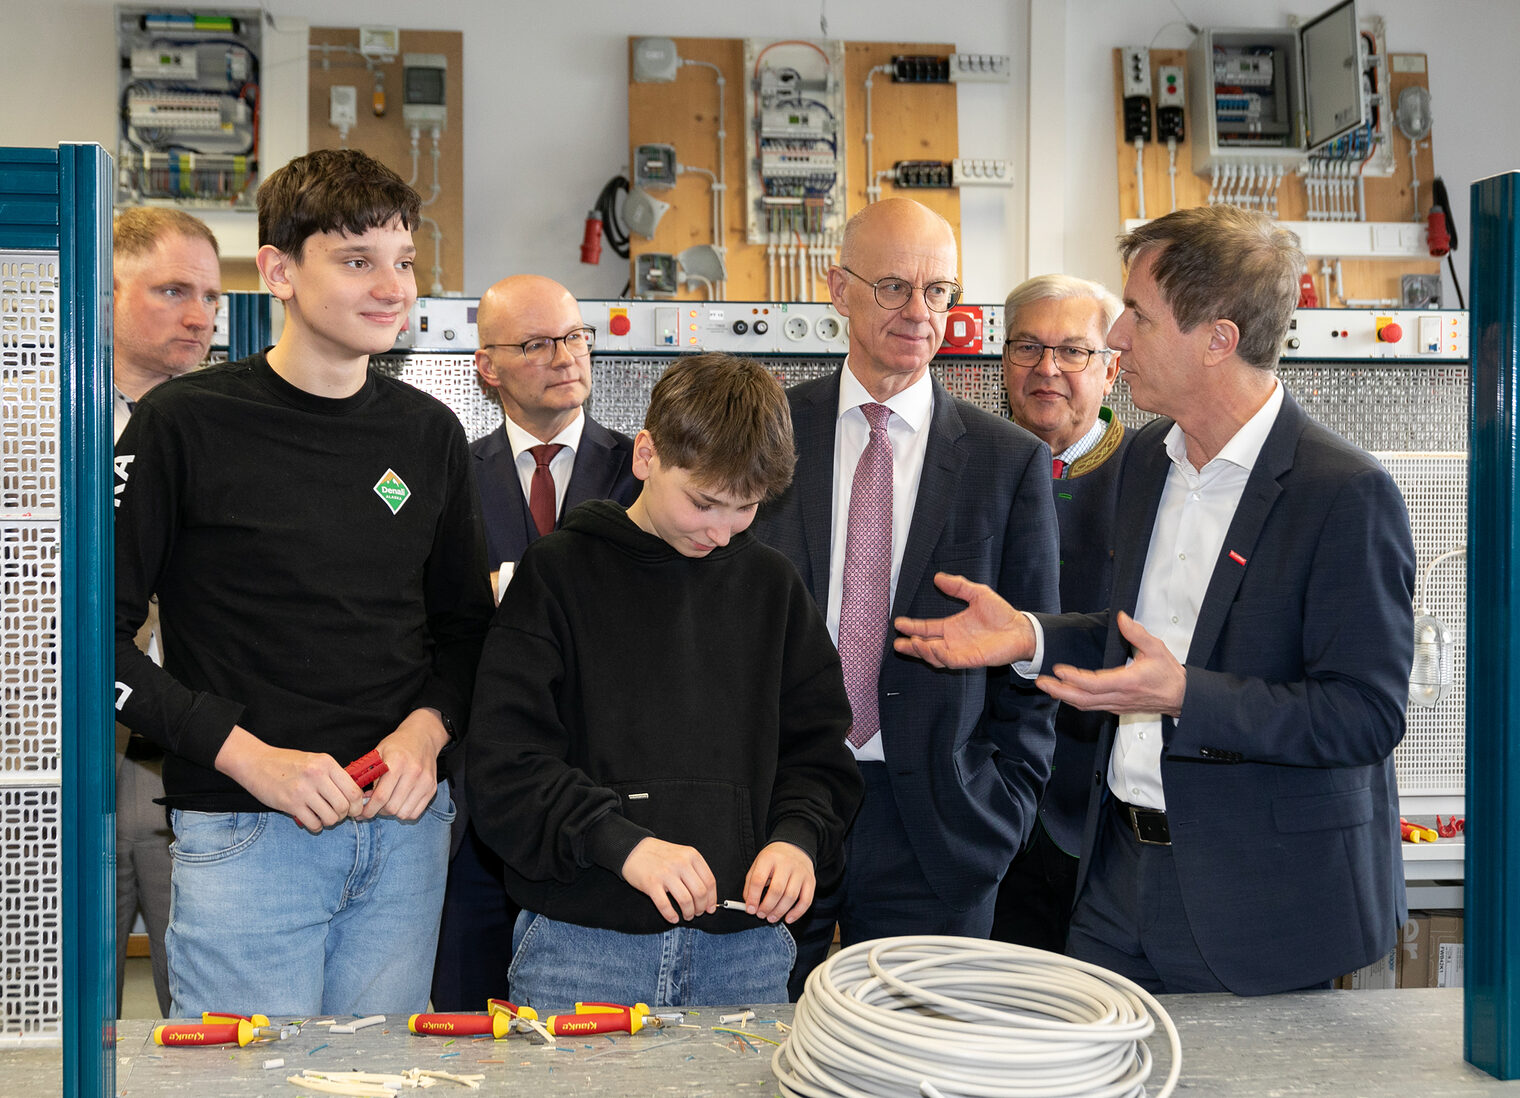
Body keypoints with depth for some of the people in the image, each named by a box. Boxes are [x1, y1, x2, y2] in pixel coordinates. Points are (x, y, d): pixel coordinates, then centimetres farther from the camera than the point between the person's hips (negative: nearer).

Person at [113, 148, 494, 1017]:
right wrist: (246, 754, -15)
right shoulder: (186, 423, -7)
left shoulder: (430, 433, 7)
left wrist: (428, 728, -3)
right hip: (245, 835, -4)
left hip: (405, 822, 4)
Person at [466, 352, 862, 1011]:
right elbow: (503, 767, -8)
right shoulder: (559, 573, -1)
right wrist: (620, 841, -20)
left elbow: (819, 752, 13)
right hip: (582, 944, -3)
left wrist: (798, 838, -6)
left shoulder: (771, 584, 10)